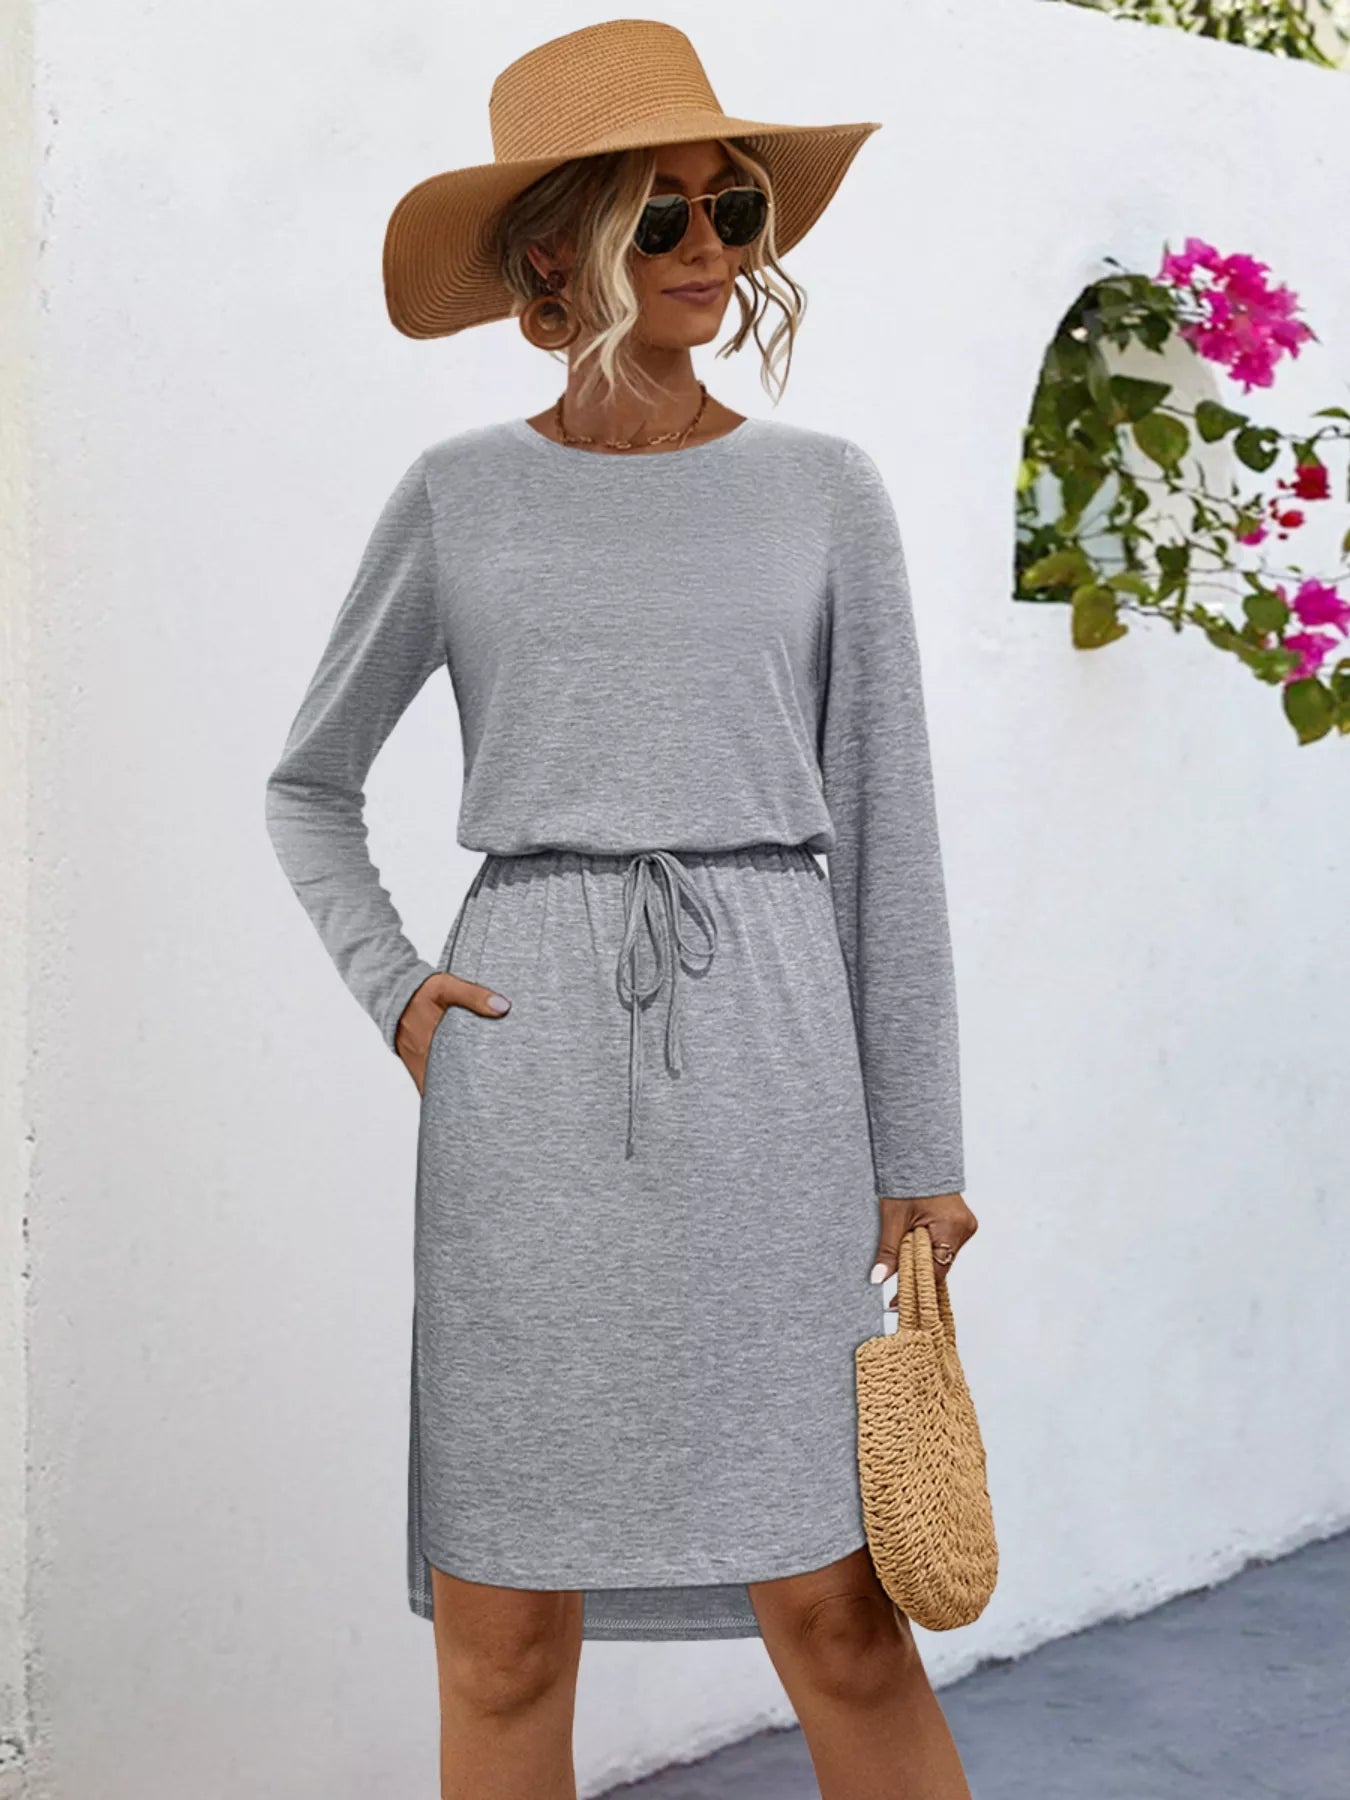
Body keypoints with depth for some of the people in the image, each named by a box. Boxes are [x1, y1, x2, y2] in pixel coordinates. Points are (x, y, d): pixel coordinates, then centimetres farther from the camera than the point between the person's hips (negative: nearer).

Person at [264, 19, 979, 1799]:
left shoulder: (825, 491, 8)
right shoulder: (459, 497, 7)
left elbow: (885, 831, 7)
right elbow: (308, 786, 19)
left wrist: (919, 1156, 3)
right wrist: (390, 988, 2)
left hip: (764, 1057, 0)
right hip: (527, 1068, 1)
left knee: (830, 1606, 1)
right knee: (501, 1627, 4)